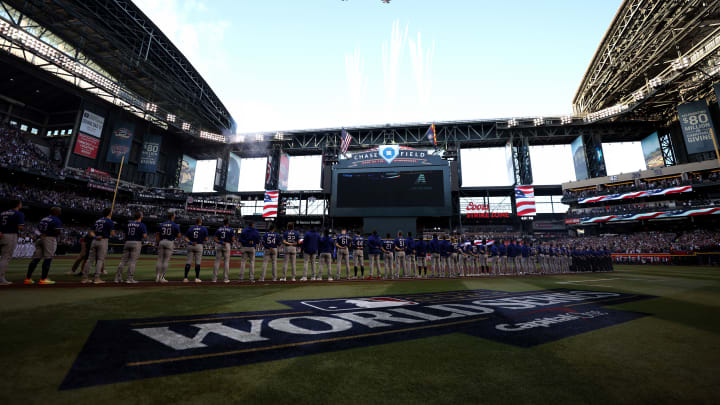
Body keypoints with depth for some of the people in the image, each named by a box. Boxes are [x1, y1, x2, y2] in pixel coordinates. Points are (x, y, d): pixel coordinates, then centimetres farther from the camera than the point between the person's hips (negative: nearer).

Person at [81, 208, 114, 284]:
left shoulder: (97, 221, 16)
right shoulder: (110, 221, -5)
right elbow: (112, 233, -10)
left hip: (94, 240, 6)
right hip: (103, 241, -6)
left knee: (90, 259, 8)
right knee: (100, 260, -3)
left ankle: (85, 277, 10)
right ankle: (96, 278, -5)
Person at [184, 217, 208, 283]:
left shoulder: (190, 228, 9)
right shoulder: (204, 229, 1)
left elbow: (186, 238, 1)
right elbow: (206, 239, -1)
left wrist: (191, 242, -6)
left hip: (190, 246, 3)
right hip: (199, 246, -3)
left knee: (188, 262, 5)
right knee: (197, 262, 1)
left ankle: (185, 278, 3)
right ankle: (197, 278, 2)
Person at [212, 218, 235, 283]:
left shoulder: (219, 229, 9)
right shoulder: (230, 229, -1)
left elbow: (215, 238, 0)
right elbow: (233, 239, -6)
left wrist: (220, 242, -7)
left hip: (219, 246, 3)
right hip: (227, 245, -3)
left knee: (217, 261, 6)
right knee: (226, 261, 2)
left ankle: (214, 278, 6)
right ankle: (225, 279, 2)